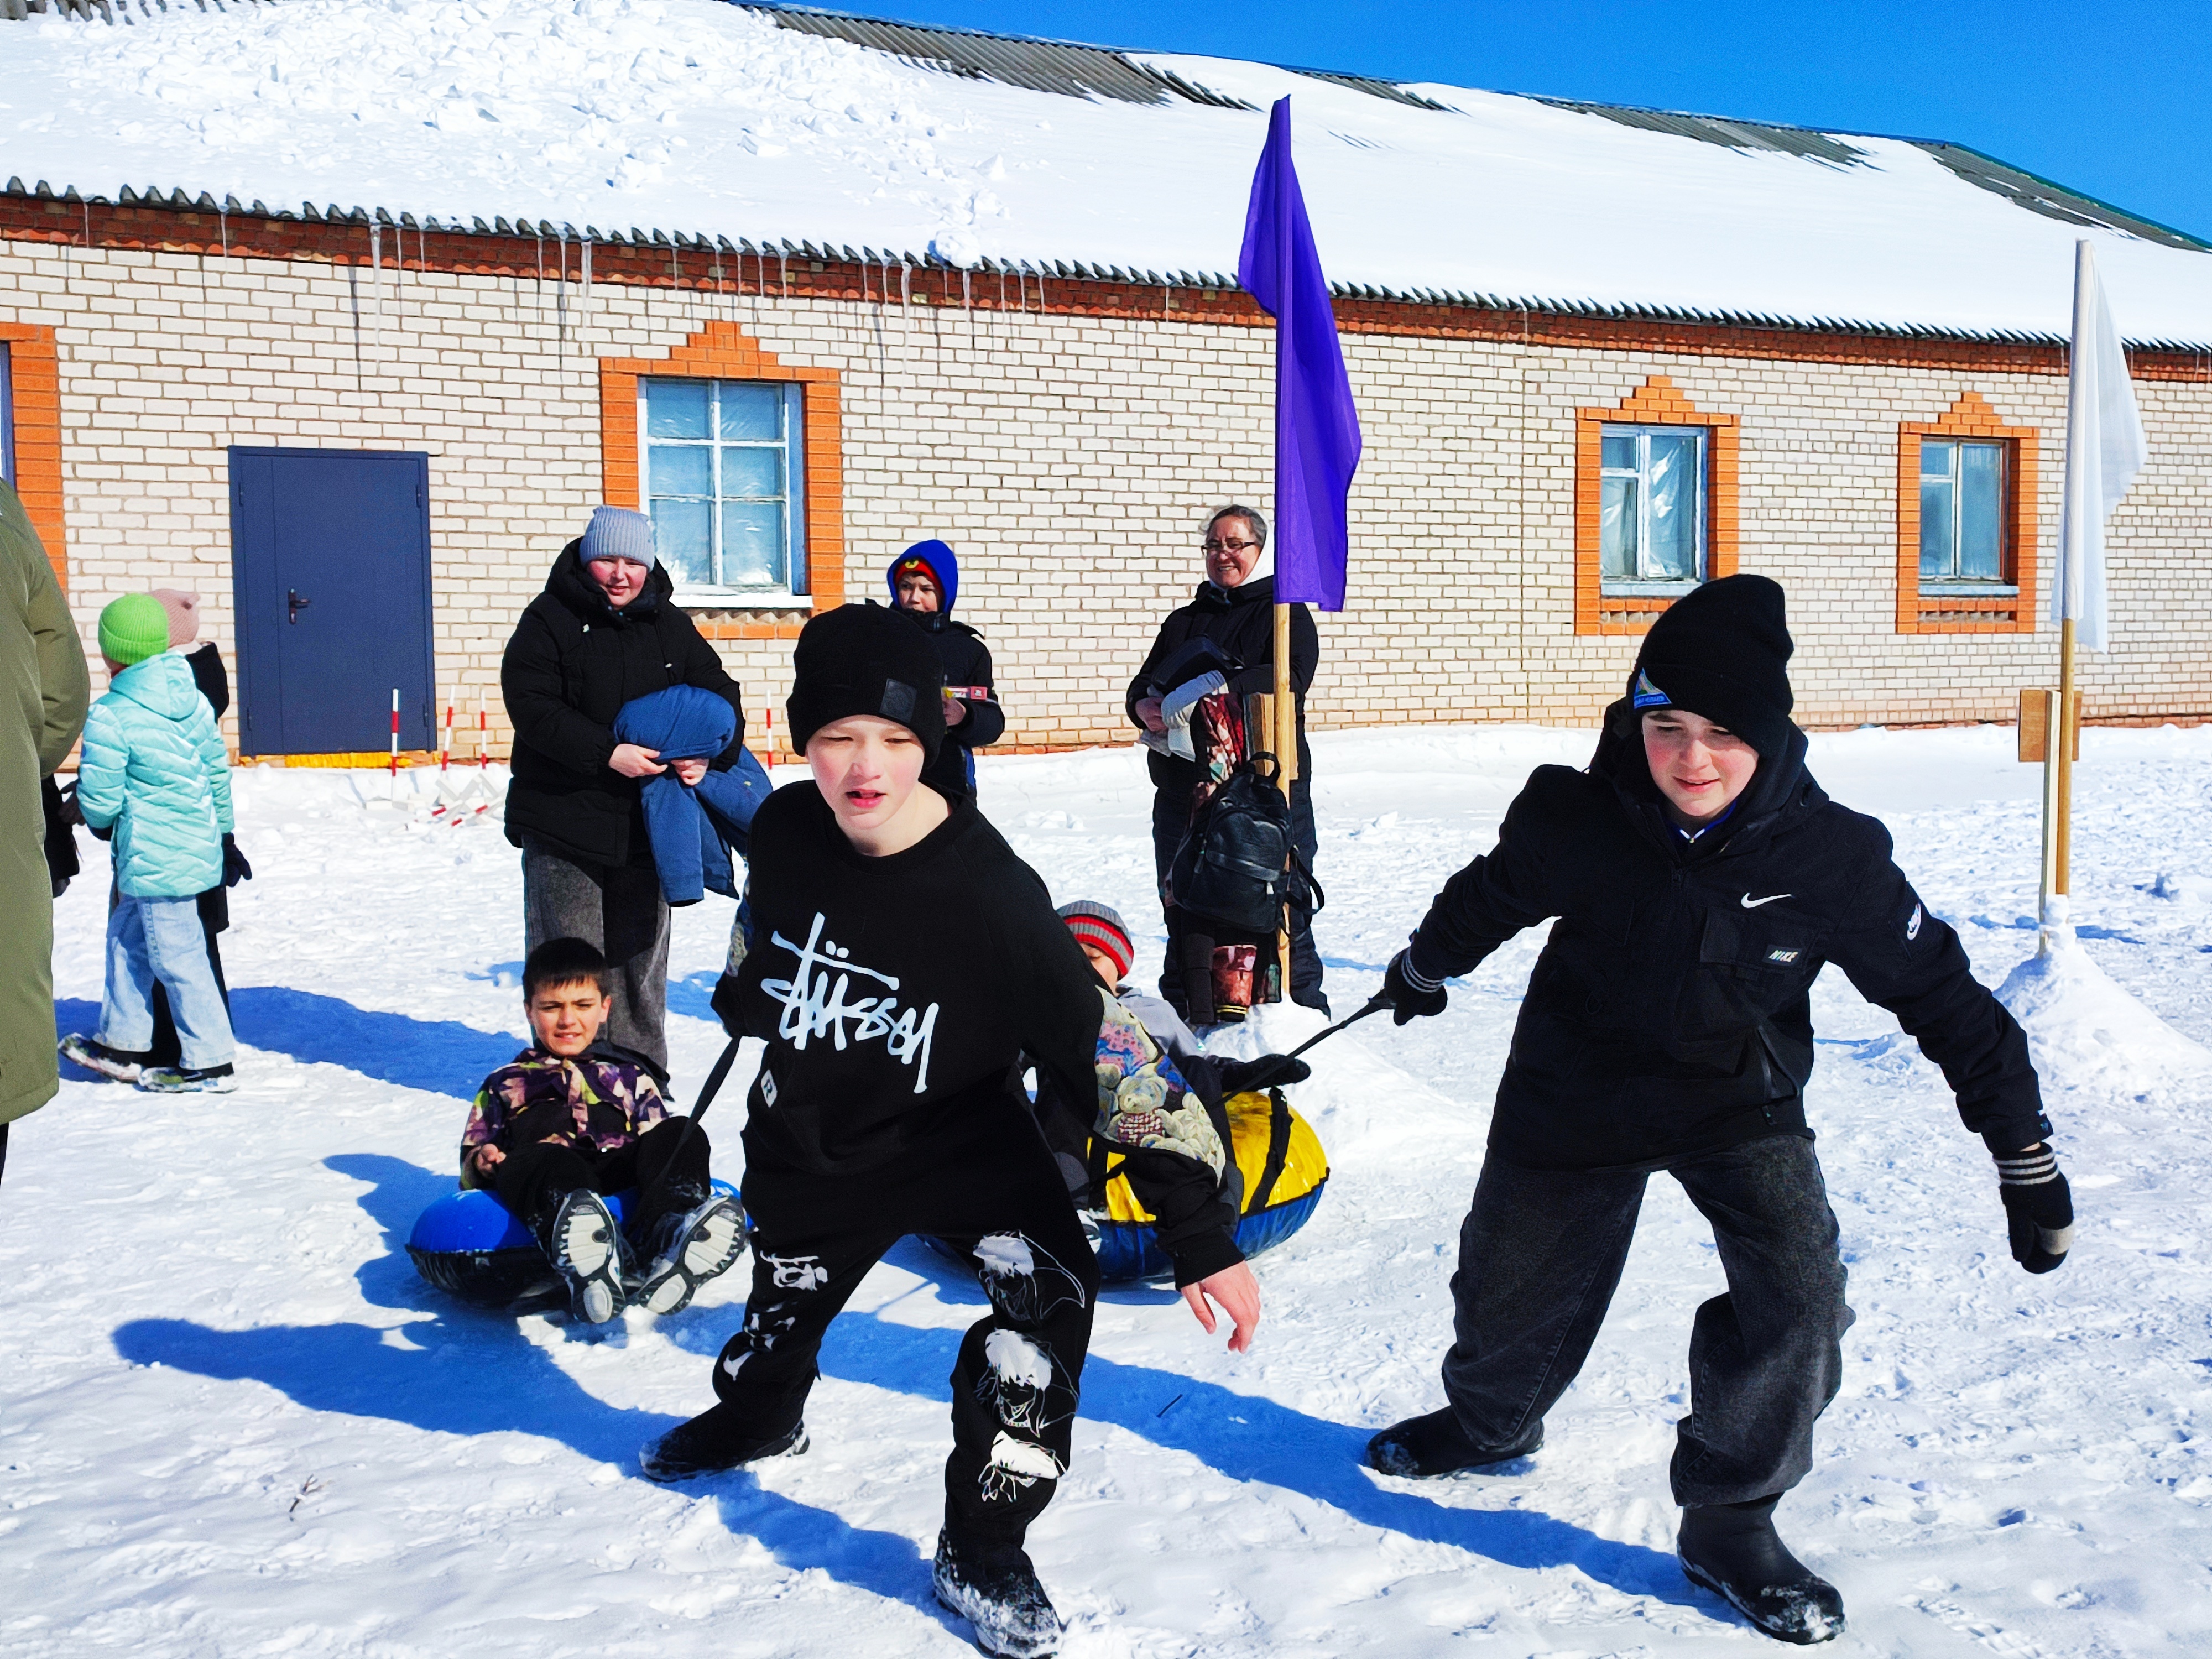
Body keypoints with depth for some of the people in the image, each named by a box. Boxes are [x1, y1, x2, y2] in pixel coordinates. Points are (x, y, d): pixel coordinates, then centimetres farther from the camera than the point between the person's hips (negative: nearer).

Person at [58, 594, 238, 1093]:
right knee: (127, 938, 22)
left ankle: (210, 1063, 8)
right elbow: (218, 771, 13)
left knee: (176, 956, 0)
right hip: (199, 847, 9)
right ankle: (123, 1042, 32)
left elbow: (100, 800, -15)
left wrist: (97, 821, 8)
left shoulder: (109, 717, -18)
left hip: (154, 860, -9)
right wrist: (222, 829, 23)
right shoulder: (193, 700, 4)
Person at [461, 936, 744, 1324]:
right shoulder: (505, 1085, 32)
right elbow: (471, 1162, 26)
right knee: (547, 1159, -37)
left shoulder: (629, 1077, 33)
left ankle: (671, 1251, -53)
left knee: (684, 1133, -25)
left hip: (621, 1183, 2)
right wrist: (481, 1164, 1)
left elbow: (659, 1144, 25)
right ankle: (588, 1272, -68)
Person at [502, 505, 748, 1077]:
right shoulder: (549, 620, -3)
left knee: (640, 955, 13)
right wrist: (607, 753, -23)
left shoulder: (671, 627, 9)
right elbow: (531, 704, -13)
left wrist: (708, 754, -10)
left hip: (646, 825, 4)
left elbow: (719, 694, 11)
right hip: (563, 821, -4)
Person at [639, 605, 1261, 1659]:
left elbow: (1108, 1055, -29)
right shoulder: (784, 830, -18)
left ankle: (981, 1551, -4)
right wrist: (743, 1003, 27)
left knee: (1048, 1289, -25)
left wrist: (1202, 1235, -32)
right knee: (783, 1305, 20)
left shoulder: (989, 896, -30)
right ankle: (753, 1420, 60)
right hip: (807, 1138, 4)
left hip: (958, 1132, -3)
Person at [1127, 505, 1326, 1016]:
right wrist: (1144, 707, -9)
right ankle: (1182, 1020, 16)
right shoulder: (1184, 621, 23)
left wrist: (1221, 687, -27)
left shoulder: (1284, 612, 7)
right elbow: (1144, 684, 16)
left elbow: (1290, 677, -12)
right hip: (1183, 791, 5)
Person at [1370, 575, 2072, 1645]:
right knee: (1514, 1287, 13)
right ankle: (1489, 1420, 49)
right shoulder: (1577, 822, -22)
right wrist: (1426, 967, 20)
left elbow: (1944, 996, -10)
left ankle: (1729, 1524, 4)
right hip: (1578, 1087, 1)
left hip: (1740, 1097, 0)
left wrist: (2026, 1157, -7)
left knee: (1798, 1293, -20)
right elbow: (1493, 893, 2)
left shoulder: (1831, 855, -22)